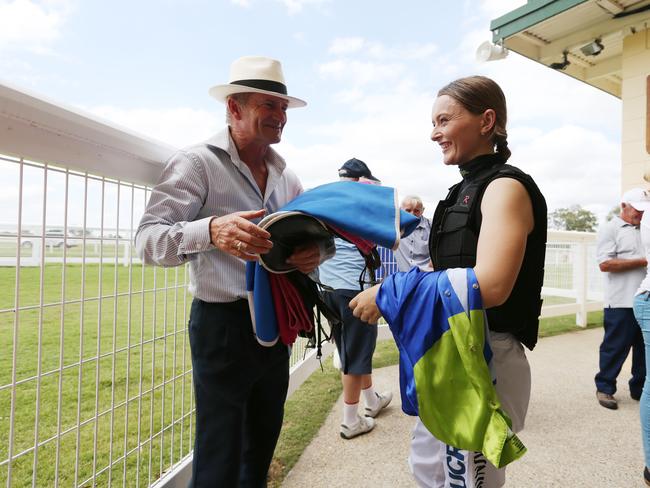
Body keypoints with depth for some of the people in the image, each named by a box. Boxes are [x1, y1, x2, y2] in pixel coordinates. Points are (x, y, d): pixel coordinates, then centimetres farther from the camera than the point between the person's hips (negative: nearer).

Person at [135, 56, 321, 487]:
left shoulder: (286, 175, 9)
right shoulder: (197, 162, -10)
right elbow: (148, 239, -18)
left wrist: (316, 253, -14)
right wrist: (210, 231, -38)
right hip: (223, 324, -6)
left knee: (262, 449, 22)